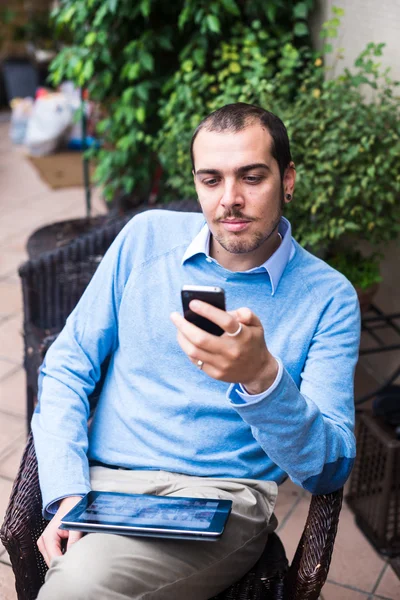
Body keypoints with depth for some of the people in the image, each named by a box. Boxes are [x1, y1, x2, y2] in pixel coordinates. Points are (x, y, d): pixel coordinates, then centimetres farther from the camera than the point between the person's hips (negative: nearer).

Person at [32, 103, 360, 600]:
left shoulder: (328, 297, -2)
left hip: (222, 496, -2)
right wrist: (67, 492, -7)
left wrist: (262, 377, -28)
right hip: (102, 483, 3)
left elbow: (330, 469, -8)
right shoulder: (147, 236, 6)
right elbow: (66, 368, 7)